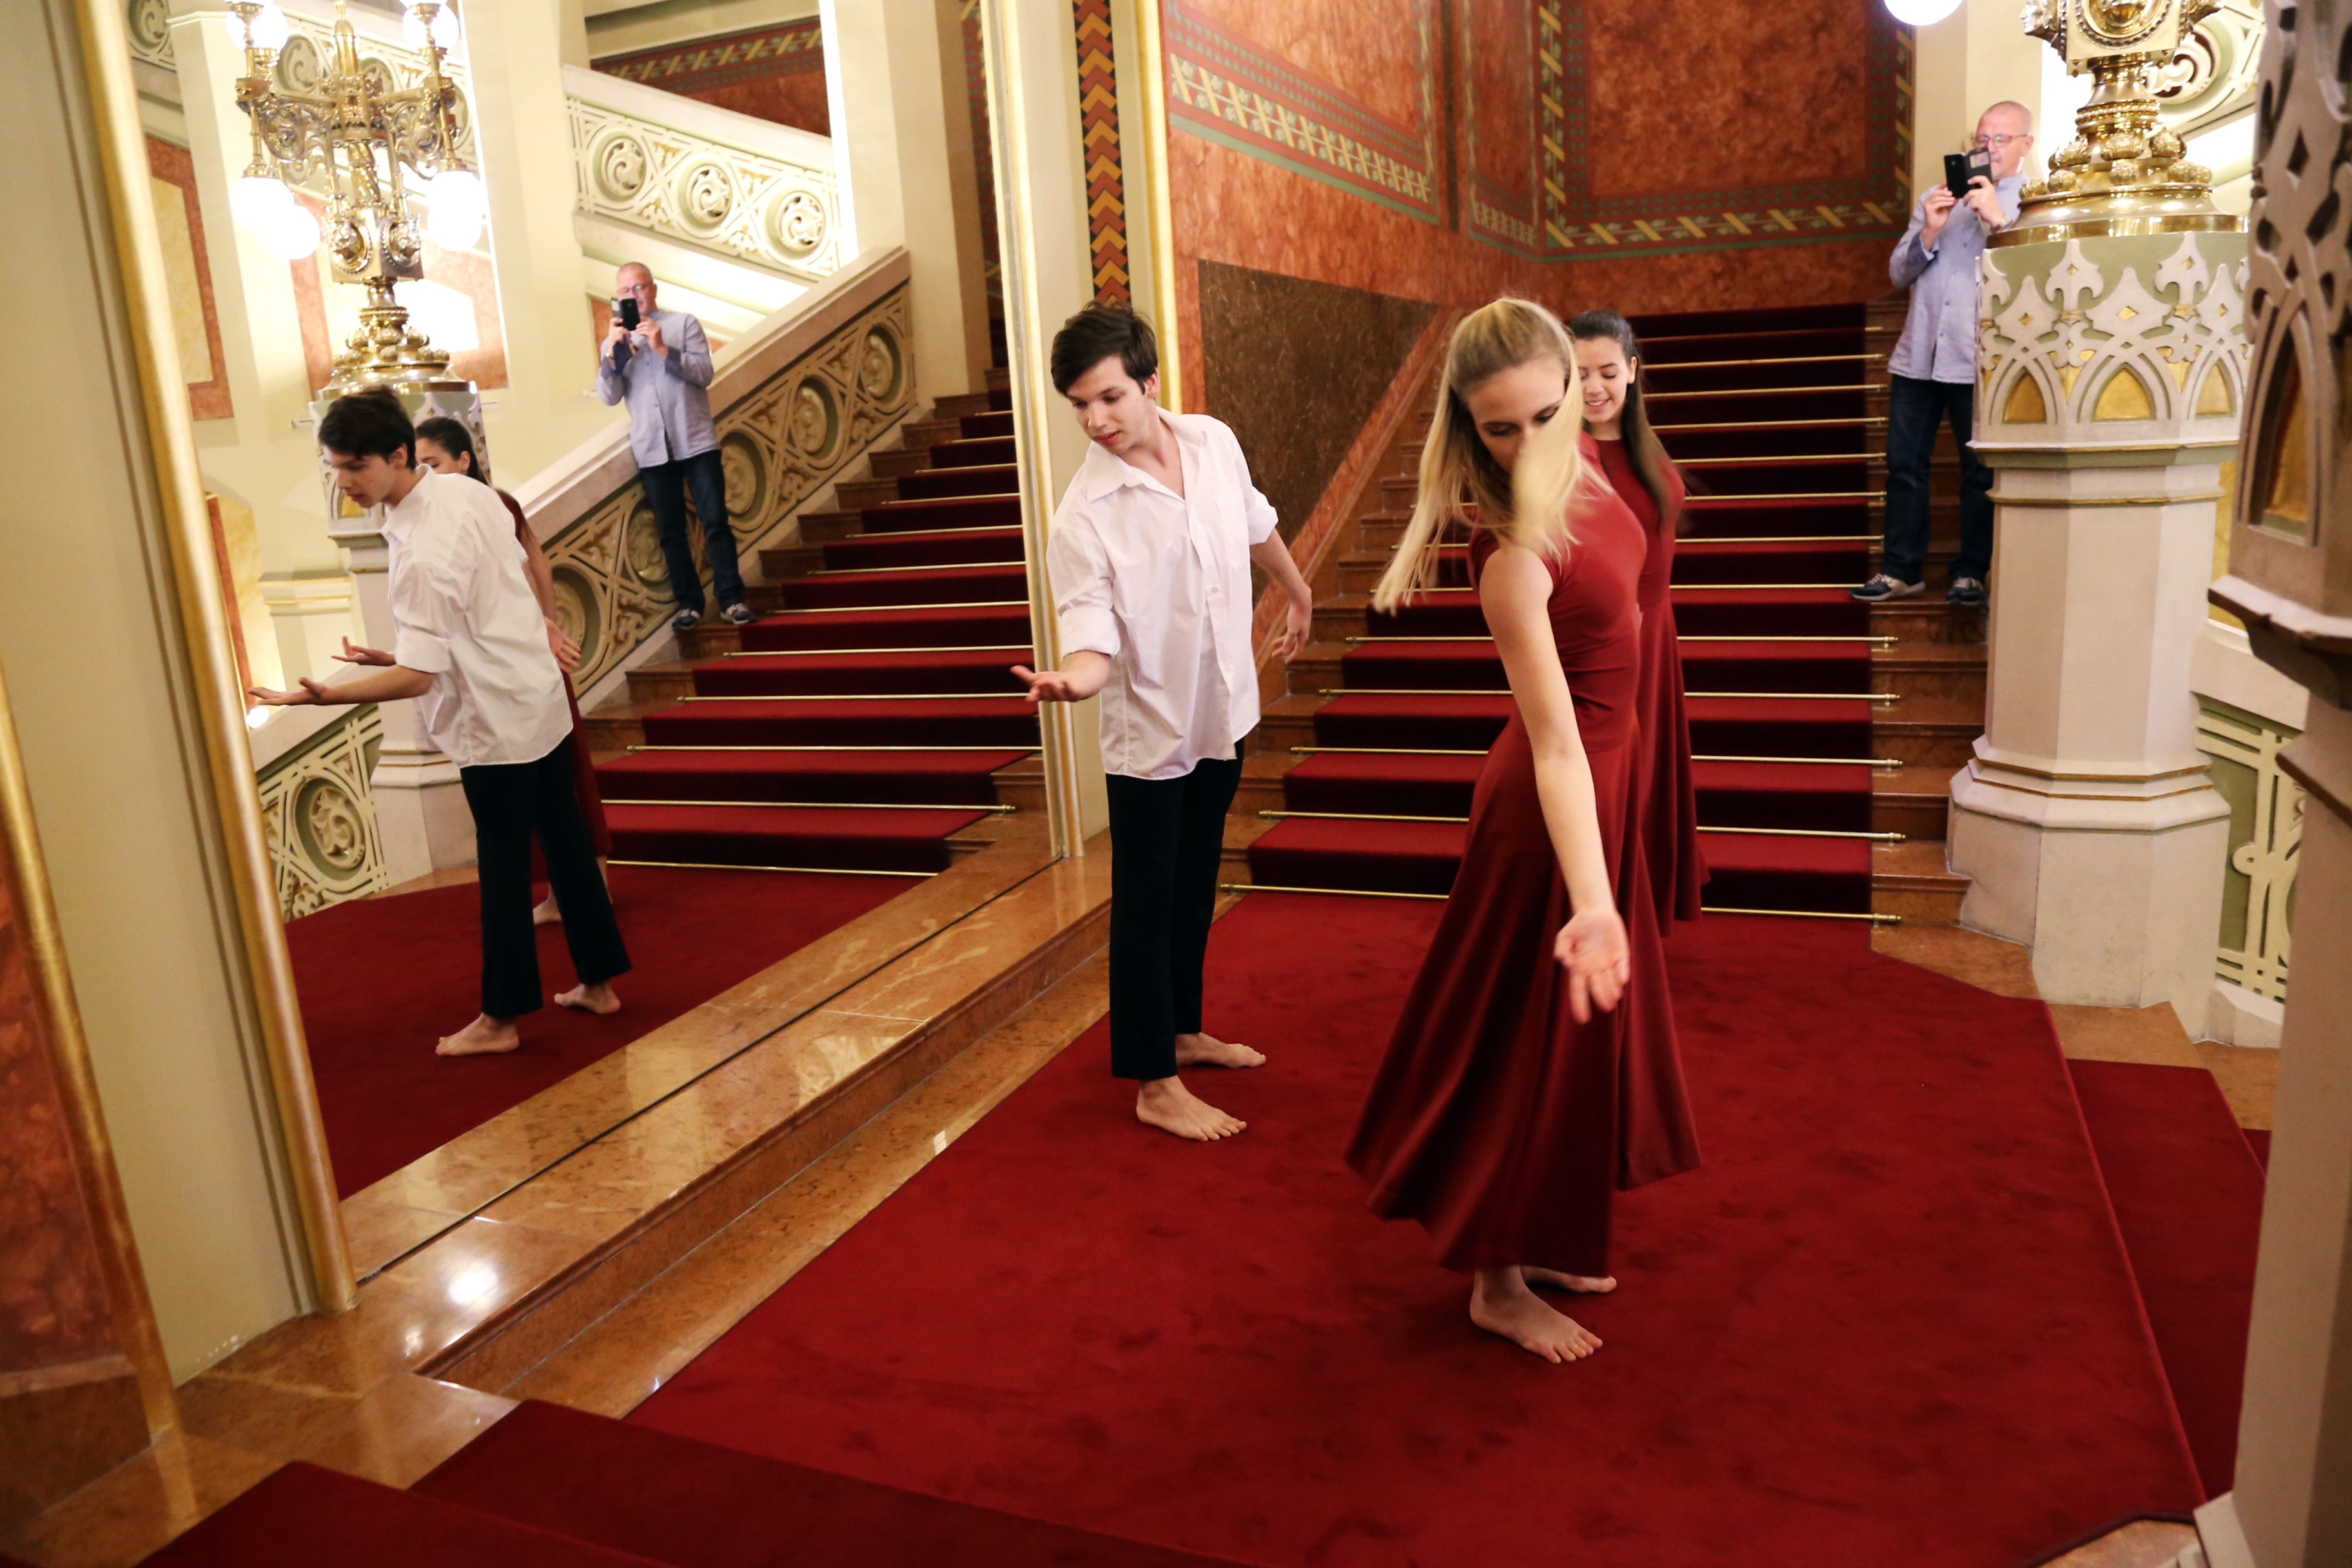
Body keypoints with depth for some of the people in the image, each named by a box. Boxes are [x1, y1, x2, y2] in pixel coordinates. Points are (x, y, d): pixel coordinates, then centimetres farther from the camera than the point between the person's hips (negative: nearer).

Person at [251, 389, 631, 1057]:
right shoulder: (467, 491, -1)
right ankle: (597, 982, 27)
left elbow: (416, 677, -27)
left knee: (503, 865, 3)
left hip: (495, 724, -9)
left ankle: (501, 1018, 17)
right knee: (563, 840, 15)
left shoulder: (423, 552, -26)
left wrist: (319, 696, -31)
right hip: (538, 696, 9)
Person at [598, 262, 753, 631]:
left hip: (697, 441, -2)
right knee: (671, 531, 4)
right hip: (652, 449, 3)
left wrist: (663, 349, -18)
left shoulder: (684, 323, 5)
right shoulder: (615, 342, 12)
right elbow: (609, 396, 1)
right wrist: (611, 353, -13)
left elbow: (704, 373, -7)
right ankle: (689, 603, 10)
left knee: (716, 521, -5)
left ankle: (731, 599, -1)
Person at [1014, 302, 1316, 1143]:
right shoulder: (1083, 516, -22)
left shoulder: (1215, 443, -6)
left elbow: (1256, 525, 14)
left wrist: (1298, 591, 29)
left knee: (1196, 884, 20)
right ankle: (1156, 1086, 17)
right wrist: (1072, 680, -50)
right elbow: (1093, 642, -27)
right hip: (1149, 733, -6)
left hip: (1224, 710, 6)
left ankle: (1183, 1031, 40)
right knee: (1148, 902, 4)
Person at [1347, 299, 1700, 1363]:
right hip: (1559, 801, -9)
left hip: (1609, 774, 9)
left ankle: (1542, 1239, 40)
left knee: (1582, 1024, 20)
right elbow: (1555, 747, -34)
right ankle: (1498, 1283, 25)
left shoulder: (1582, 462, -6)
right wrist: (1590, 902, -41)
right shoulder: (1514, 557, -29)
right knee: (1536, 1034, 5)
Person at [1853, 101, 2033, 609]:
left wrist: (1998, 219, -20)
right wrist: (1929, 233, -8)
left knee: (1980, 473, 3)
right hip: (1918, 355, 3)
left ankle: (1971, 573, 13)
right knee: (1904, 465, 4)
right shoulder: (1937, 199, 16)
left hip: (1979, 363, -3)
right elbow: (1898, 273, 9)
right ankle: (1902, 569, 12)